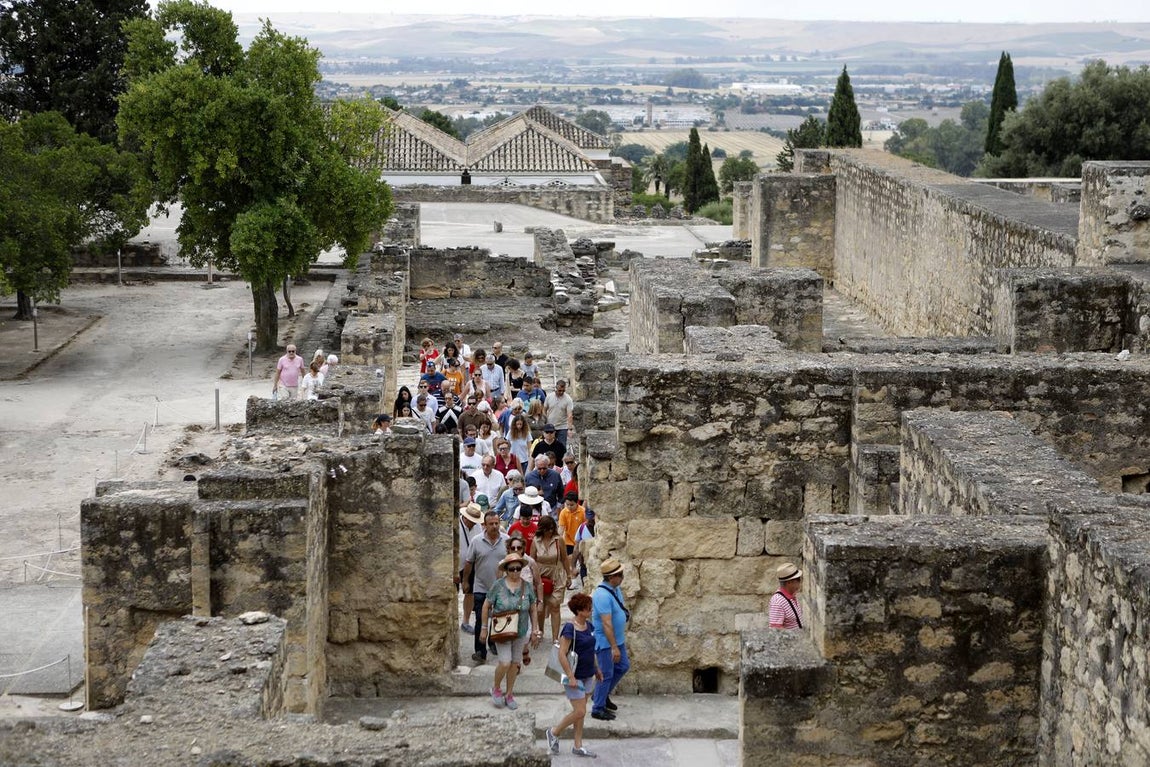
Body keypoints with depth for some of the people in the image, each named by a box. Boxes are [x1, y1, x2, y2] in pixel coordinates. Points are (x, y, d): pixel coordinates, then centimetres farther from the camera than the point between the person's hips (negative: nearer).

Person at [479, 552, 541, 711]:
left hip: (520, 632, 3)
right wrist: (484, 628, -2)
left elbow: (533, 610, 6)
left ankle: (509, 694, 27)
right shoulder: (498, 586, -13)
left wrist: (535, 631, 5)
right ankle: (496, 689, 18)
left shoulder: (527, 587, -4)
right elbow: (486, 606, -4)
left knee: (514, 663, 11)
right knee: (505, 662, -9)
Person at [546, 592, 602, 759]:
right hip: (575, 677, -8)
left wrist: (596, 669, 20)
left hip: (587, 676, 8)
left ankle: (578, 746, 20)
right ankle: (554, 733, 15)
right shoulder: (570, 628, -20)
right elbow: (562, 655, -22)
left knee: (580, 711, 13)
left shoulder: (588, 625, 5)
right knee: (579, 712, -6)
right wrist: (571, 677, -23)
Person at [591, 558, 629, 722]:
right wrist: (614, 647, -27)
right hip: (605, 642, -10)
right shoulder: (603, 595, -28)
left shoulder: (615, 589, 3)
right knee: (606, 674, 0)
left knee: (623, 666, 18)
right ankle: (598, 709, 13)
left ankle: (602, 695, 33)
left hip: (617, 639, 10)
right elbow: (606, 624, -29)